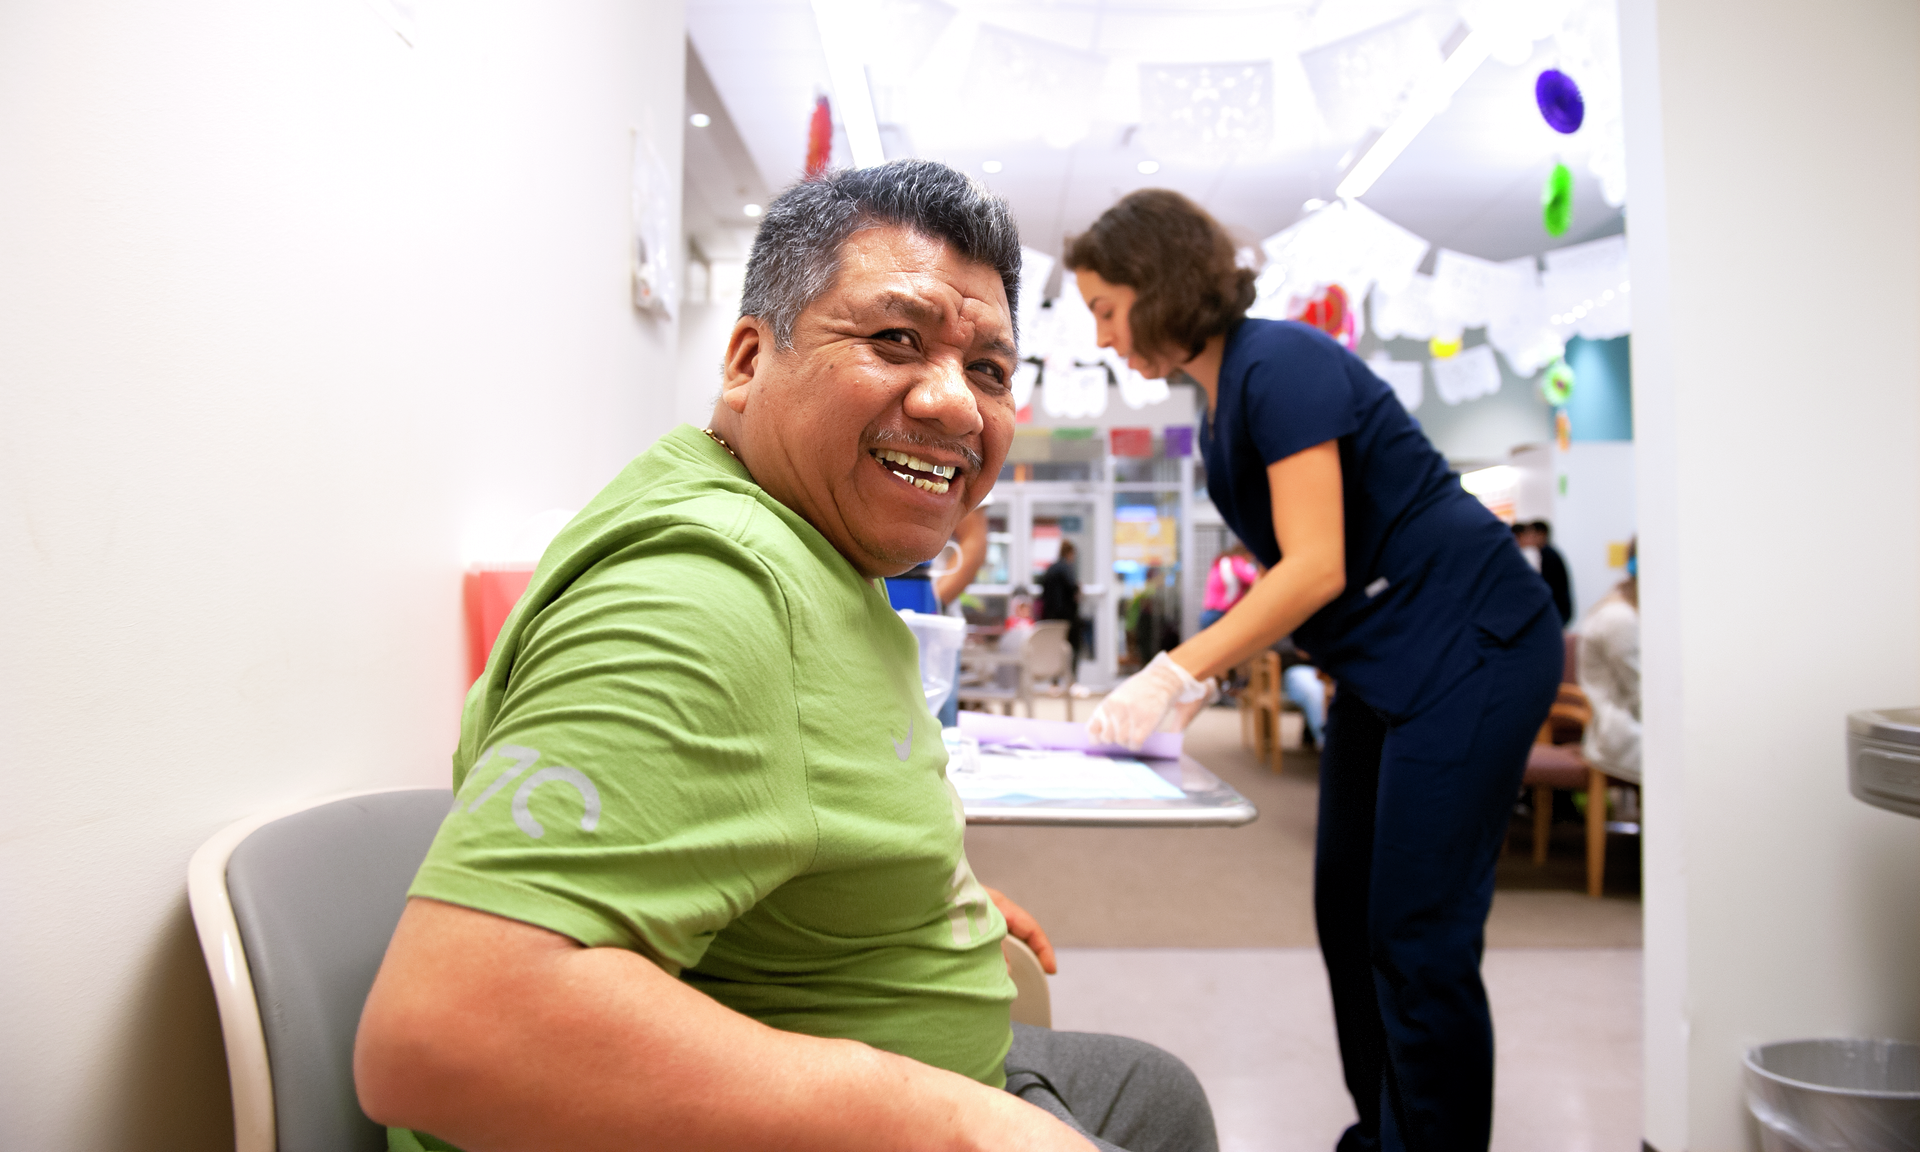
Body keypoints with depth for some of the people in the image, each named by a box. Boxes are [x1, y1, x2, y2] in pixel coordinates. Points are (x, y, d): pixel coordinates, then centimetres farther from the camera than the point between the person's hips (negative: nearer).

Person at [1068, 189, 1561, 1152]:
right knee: (1348, 917, 13)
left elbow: (1316, 569, -24)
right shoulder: (1220, 410, 10)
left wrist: (1173, 675, -22)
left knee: (1419, 938, -6)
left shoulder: (1282, 365, -18)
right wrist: (1196, 681, 4)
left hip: (1468, 646, -10)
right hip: (1383, 667, 10)